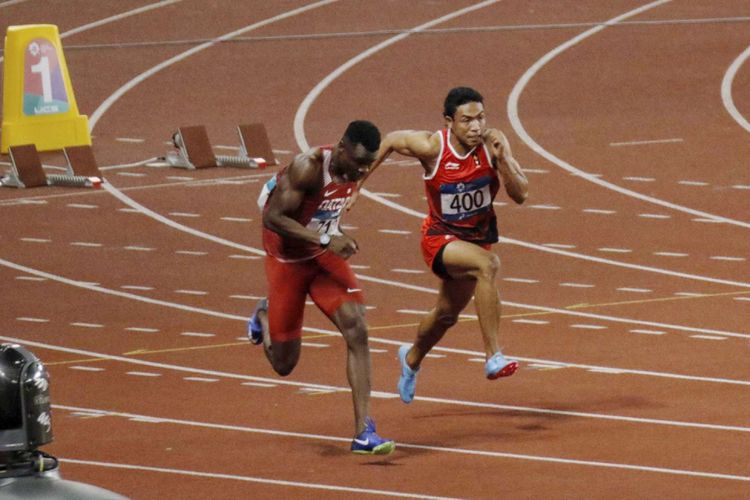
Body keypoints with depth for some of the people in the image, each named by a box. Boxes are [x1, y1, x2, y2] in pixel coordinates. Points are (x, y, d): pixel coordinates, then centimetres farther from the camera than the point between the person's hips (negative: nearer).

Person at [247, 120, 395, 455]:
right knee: (284, 364, 6)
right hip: (288, 260, -5)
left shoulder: (354, 167, -7)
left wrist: (335, 236, 11)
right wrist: (325, 239, -37)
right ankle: (264, 315, 42)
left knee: (357, 332, -16)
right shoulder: (309, 167, -29)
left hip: (325, 256, 5)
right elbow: (272, 217, -31)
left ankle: (363, 432, -15)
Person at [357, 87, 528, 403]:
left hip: (478, 235, 5)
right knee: (488, 264, -36)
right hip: (441, 238, -5)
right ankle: (493, 357, -36)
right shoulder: (431, 147, -24)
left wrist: (502, 159, -36)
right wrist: (358, 181, -4)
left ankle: (412, 359, 56)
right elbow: (390, 142, -5)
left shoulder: (493, 143, -19)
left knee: (447, 314, 24)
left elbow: (520, 195, -21)